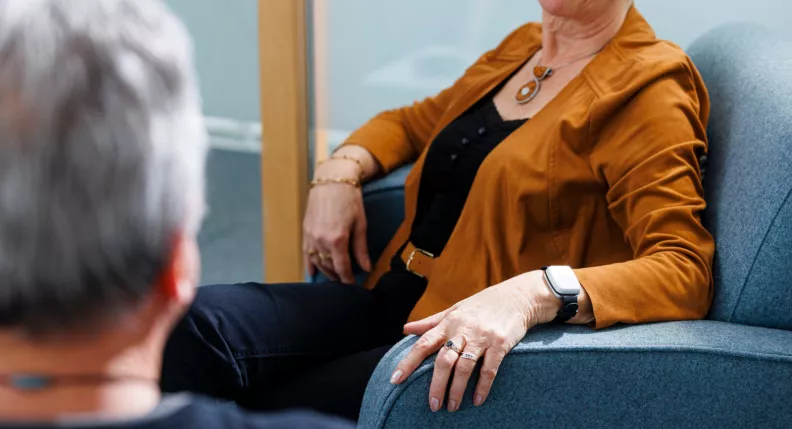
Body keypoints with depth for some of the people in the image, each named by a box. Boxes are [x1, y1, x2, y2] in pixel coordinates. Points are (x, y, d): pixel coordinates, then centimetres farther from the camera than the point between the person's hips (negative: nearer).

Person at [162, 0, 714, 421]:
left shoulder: (644, 92, -7)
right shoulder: (520, 49, 16)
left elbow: (686, 273, -19)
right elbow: (415, 121, 34)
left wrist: (535, 294, -35)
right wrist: (340, 170, 10)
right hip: (391, 300, 7)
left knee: (257, 408, -24)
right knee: (202, 321, -18)